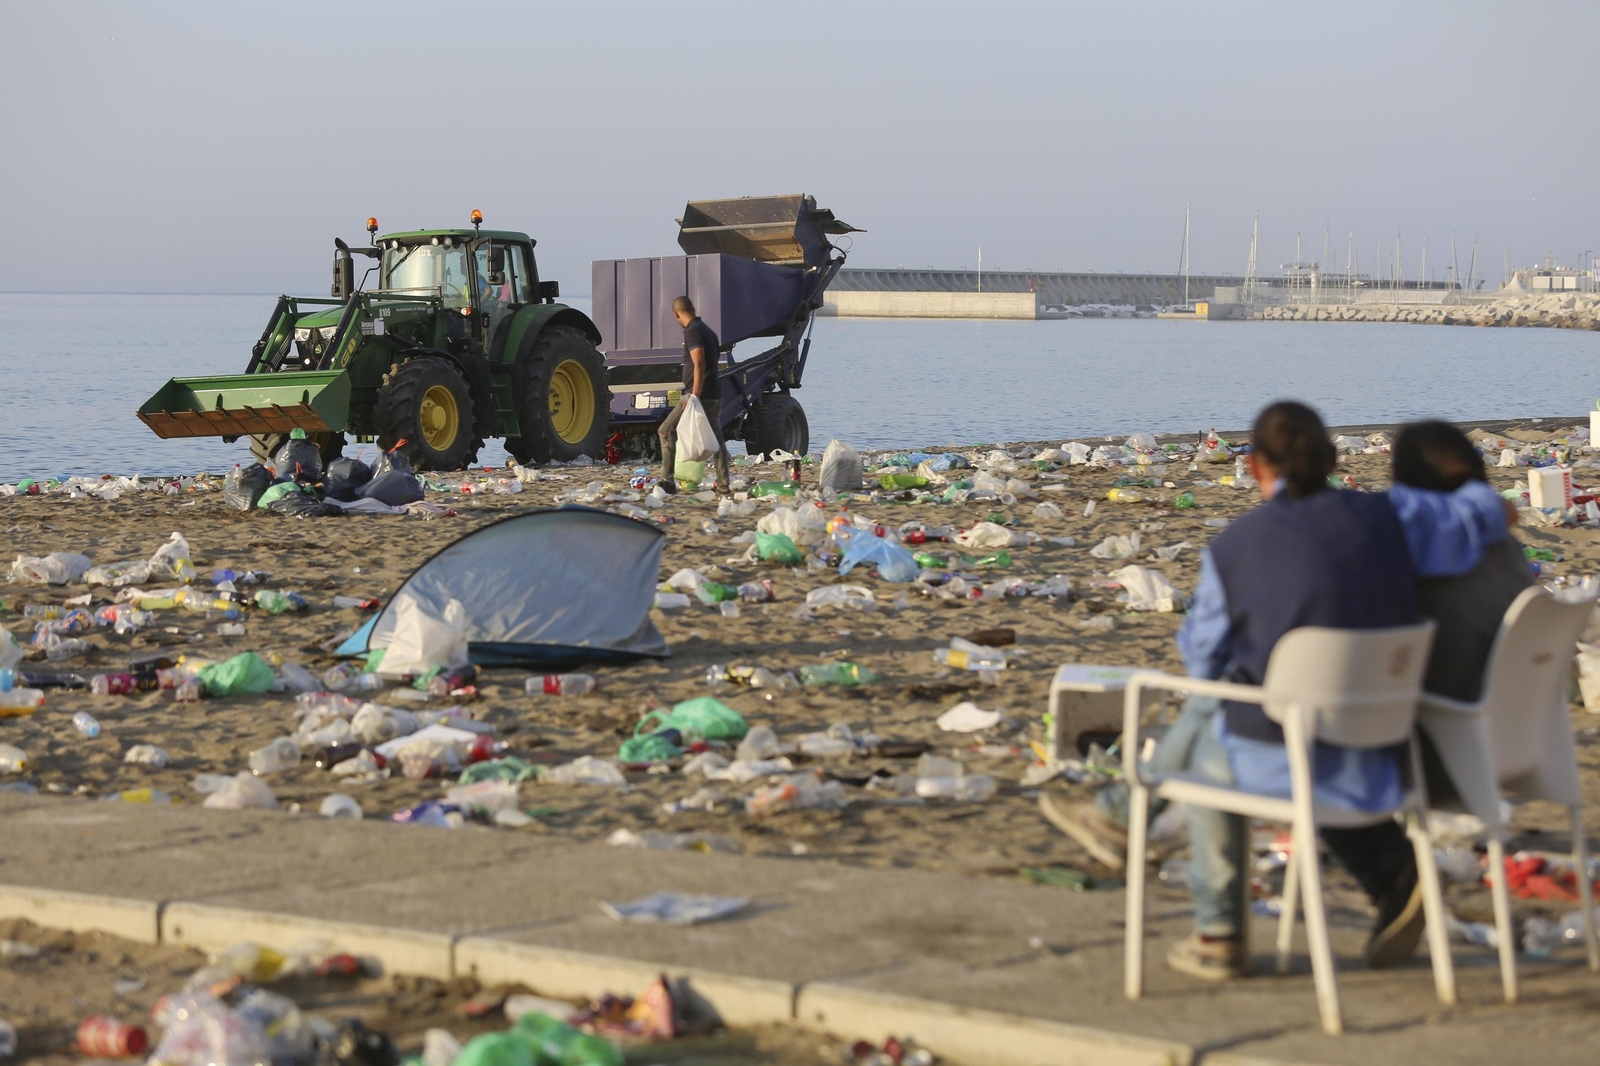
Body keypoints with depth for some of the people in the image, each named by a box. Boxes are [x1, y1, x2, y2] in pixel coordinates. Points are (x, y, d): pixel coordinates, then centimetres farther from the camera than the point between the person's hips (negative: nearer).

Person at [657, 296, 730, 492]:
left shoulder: (693, 331, -11)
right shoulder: (708, 331, 18)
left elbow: (699, 364, -20)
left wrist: (694, 395, -26)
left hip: (700, 394, -9)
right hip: (715, 395, 9)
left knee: (667, 431, -3)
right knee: (717, 440, 11)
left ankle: (667, 481, -7)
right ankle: (723, 484, 9)